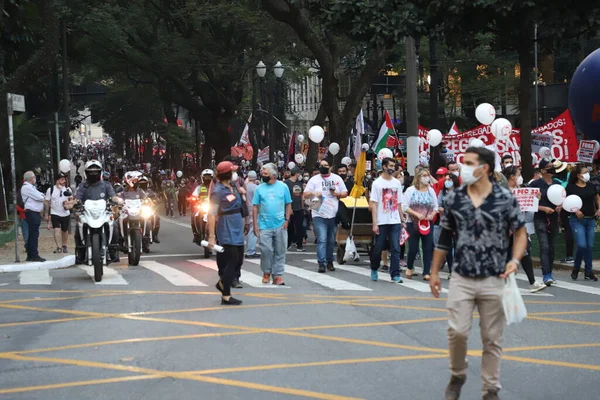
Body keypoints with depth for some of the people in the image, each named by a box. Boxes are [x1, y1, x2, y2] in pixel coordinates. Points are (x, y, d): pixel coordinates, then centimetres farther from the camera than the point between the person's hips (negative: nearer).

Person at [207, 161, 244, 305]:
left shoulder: (233, 187, 9)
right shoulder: (218, 191, -15)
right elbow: (212, 214, -19)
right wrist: (211, 237, -23)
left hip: (237, 230, 8)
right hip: (227, 231, -8)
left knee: (238, 260, 15)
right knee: (232, 261, -7)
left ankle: (222, 283, 35)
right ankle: (226, 296, -1)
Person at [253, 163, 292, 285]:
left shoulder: (283, 187, 3)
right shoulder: (259, 188, 4)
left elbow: (288, 205, 8)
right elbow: (255, 207, 4)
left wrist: (287, 220, -2)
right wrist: (255, 224, -1)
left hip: (280, 226, 0)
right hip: (264, 226, 0)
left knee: (280, 251, 3)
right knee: (266, 250, -3)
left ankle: (277, 275, 10)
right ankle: (266, 272, 18)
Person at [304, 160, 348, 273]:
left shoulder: (337, 179, 11)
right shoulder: (314, 180, 5)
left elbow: (345, 193, 13)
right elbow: (305, 195, 4)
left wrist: (337, 194, -8)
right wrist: (313, 193, -17)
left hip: (333, 215, 3)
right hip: (319, 215, -3)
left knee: (331, 241, 10)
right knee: (322, 240, -12)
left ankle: (330, 261, 20)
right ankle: (322, 263, -14)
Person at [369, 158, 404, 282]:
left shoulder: (397, 182, 10)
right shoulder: (377, 183, -2)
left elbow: (399, 203, 14)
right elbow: (373, 204, -6)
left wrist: (402, 220, 9)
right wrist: (374, 223, -11)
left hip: (395, 222, 3)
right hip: (382, 222, -3)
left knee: (395, 249, -4)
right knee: (378, 248, 6)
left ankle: (395, 274, -3)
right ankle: (374, 269, 28)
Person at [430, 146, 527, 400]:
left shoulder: (505, 198, -6)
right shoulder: (454, 199, 2)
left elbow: (520, 233, 1)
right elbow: (444, 237, 10)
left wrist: (515, 260, -16)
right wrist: (434, 272, 11)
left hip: (494, 281, -1)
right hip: (461, 279, 1)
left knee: (492, 339, 6)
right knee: (457, 331, -7)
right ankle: (457, 376, 20)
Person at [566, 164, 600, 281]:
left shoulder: (591, 186, 8)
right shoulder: (571, 187, -7)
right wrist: (575, 211, -19)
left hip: (590, 219, 5)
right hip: (577, 220, -5)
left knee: (590, 246, 4)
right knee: (582, 245, -14)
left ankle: (588, 272, 13)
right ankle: (576, 268, 10)